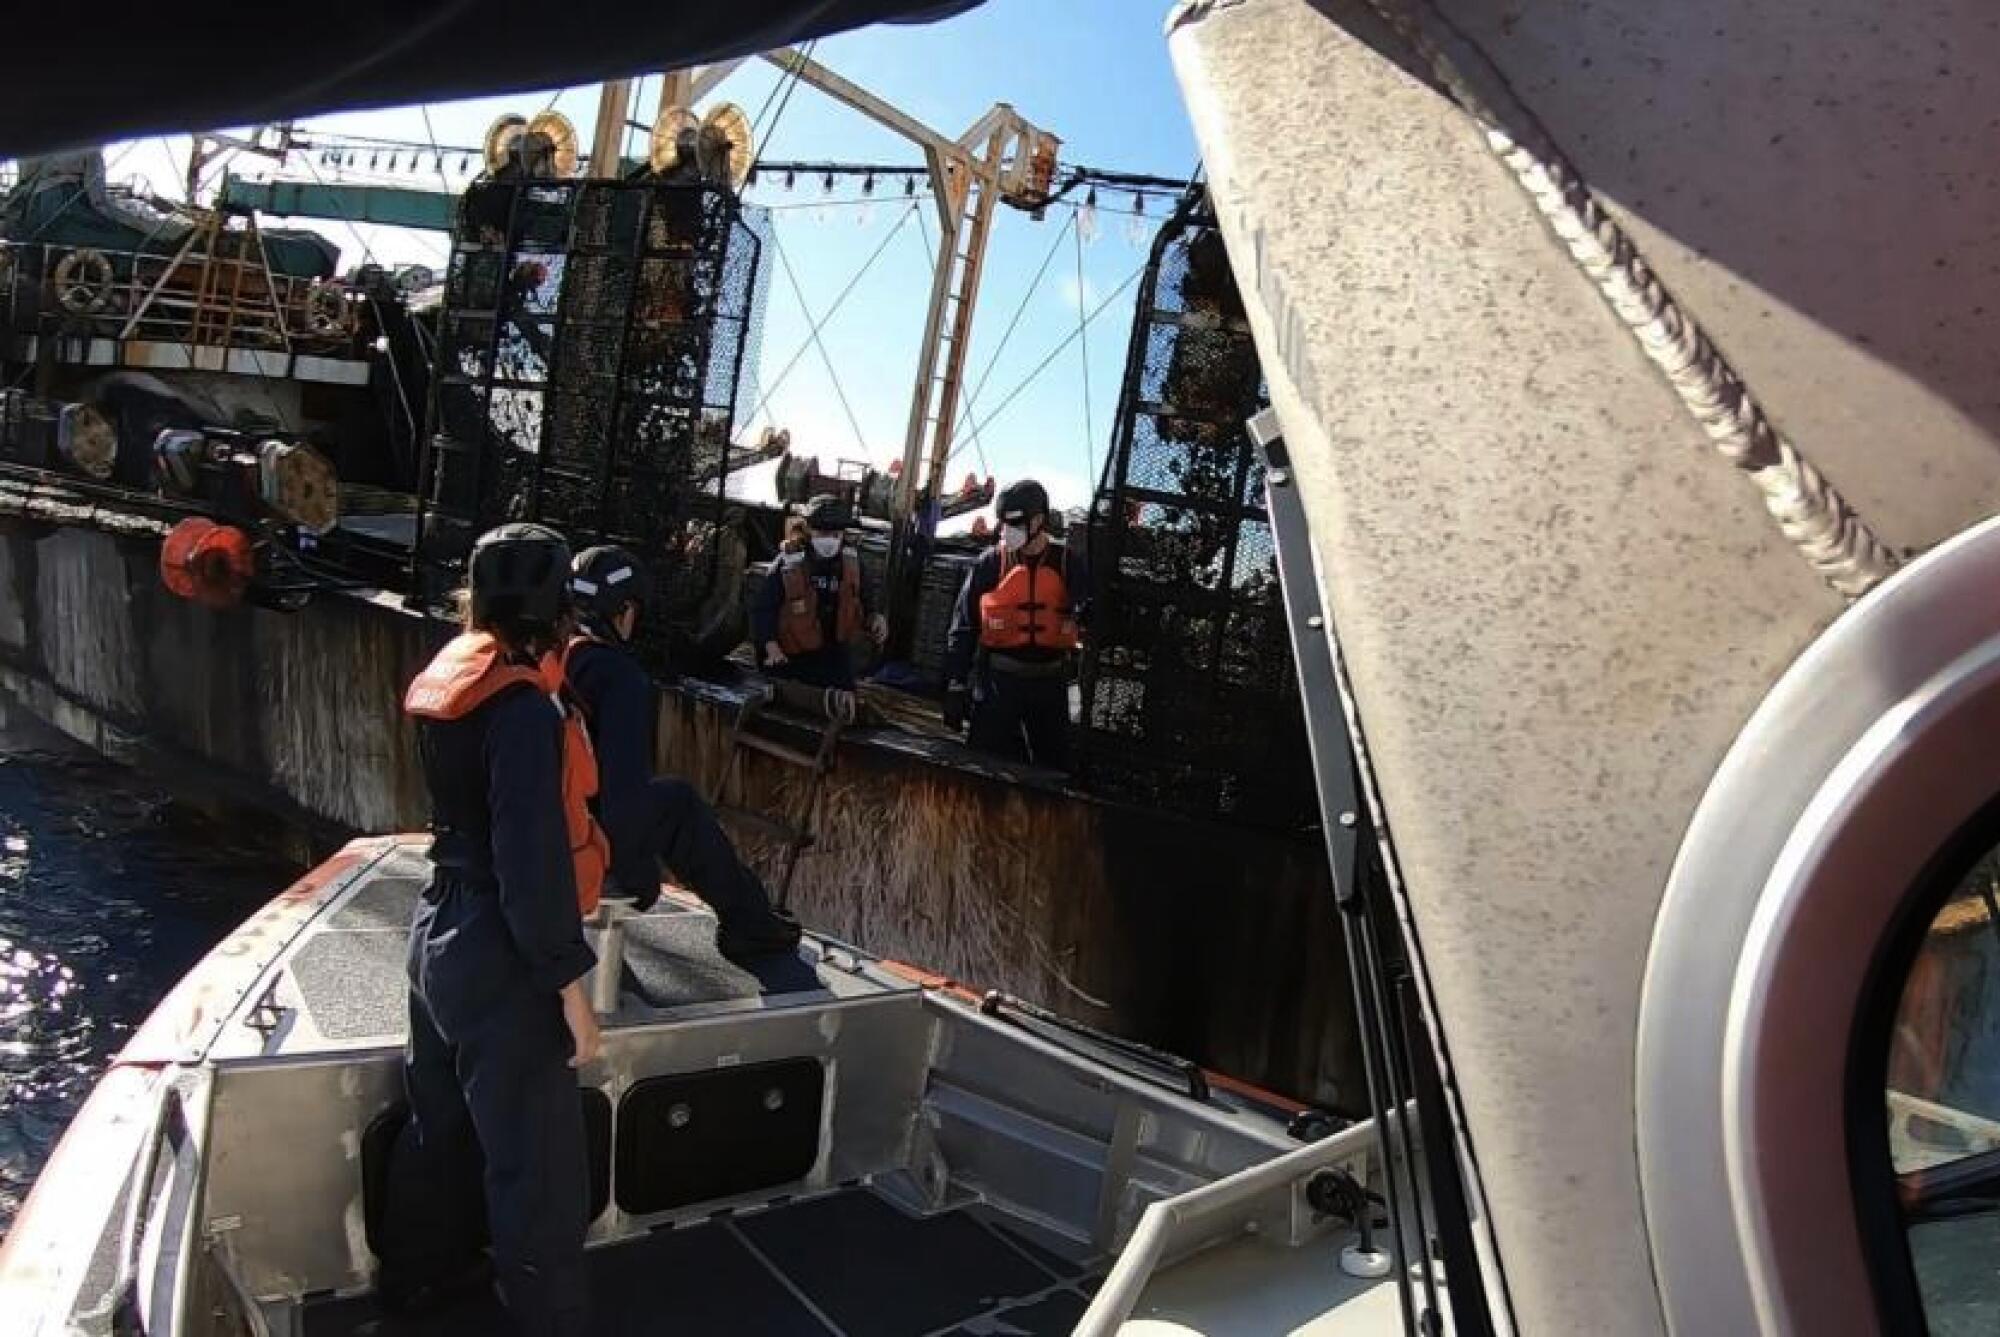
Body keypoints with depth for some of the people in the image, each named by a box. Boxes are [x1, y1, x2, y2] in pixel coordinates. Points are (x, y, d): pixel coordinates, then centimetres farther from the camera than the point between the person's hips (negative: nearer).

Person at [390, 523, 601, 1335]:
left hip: (440, 930, 9)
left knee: (443, 1129, 26)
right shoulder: (520, 705, -23)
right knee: (537, 1168, 4)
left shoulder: (450, 676, 4)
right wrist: (569, 985, -18)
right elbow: (532, 859, -24)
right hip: (498, 954, -9)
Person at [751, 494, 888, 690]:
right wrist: (772, 648, -25)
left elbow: (861, 597, 10)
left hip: (837, 654, 4)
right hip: (793, 658, -4)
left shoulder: (851, 562, -6)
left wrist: (874, 617, -11)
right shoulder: (788, 565, -19)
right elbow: (762, 607, -14)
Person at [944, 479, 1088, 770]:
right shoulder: (988, 565, -3)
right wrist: (955, 687, -3)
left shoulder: (1068, 565, -1)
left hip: (1049, 681, 2)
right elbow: (963, 628, 0)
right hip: (998, 679, -1)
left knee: (1055, 764, 14)